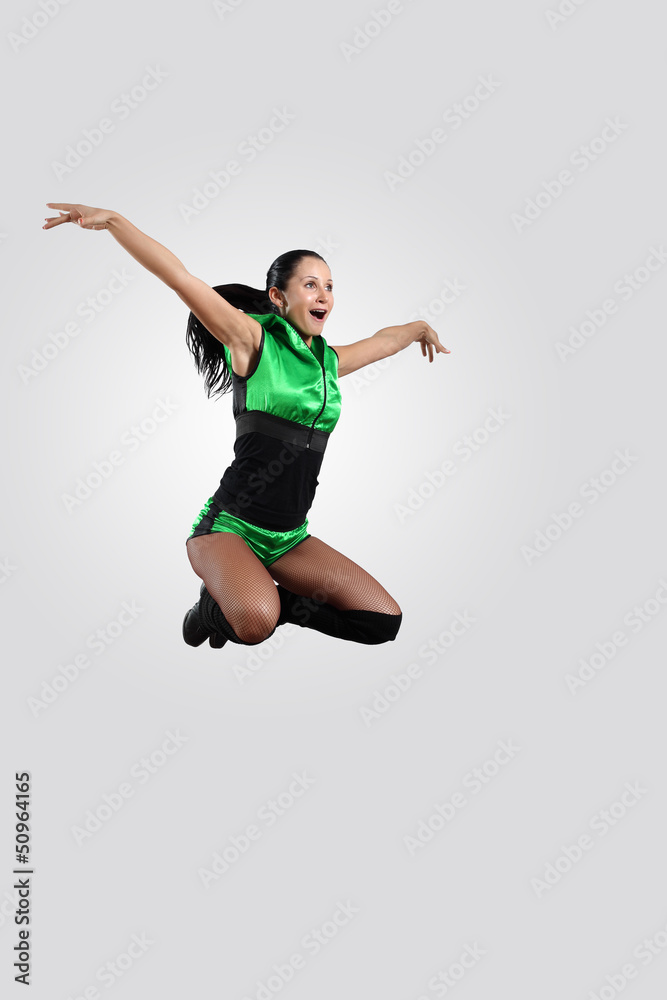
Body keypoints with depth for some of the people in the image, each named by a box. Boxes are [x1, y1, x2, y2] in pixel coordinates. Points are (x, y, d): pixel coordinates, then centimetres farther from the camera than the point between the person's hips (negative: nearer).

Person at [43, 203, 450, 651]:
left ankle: (273, 601, 14)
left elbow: (384, 339, 32)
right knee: (254, 623, -35)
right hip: (229, 525, -6)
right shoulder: (254, 340, -6)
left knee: (385, 621, -2)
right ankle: (216, 606, 1)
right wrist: (112, 219, -21)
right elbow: (180, 277, -14)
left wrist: (421, 327, 46)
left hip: (289, 538, 6)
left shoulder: (330, 361, 11)